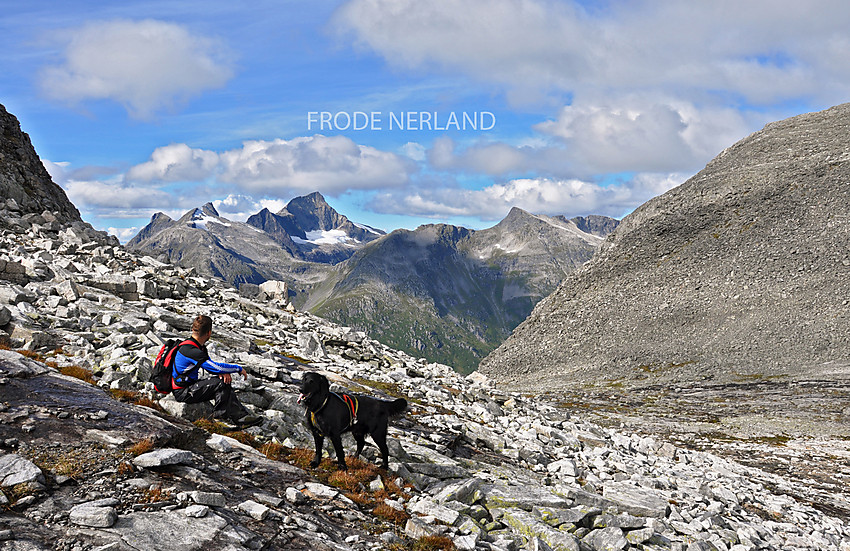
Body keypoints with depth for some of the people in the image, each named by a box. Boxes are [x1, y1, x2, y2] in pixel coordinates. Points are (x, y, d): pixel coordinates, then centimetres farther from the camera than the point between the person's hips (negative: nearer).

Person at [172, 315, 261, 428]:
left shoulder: (199, 347, 6)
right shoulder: (191, 351, -26)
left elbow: (211, 365, 13)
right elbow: (216, 367, -26)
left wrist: (223, 373, -10)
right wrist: (239, 369, -14)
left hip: (189, 385, 10)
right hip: (182, 392, -10)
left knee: (224, 380, -1)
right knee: (219, 384, -20)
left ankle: (240, 413, -10)